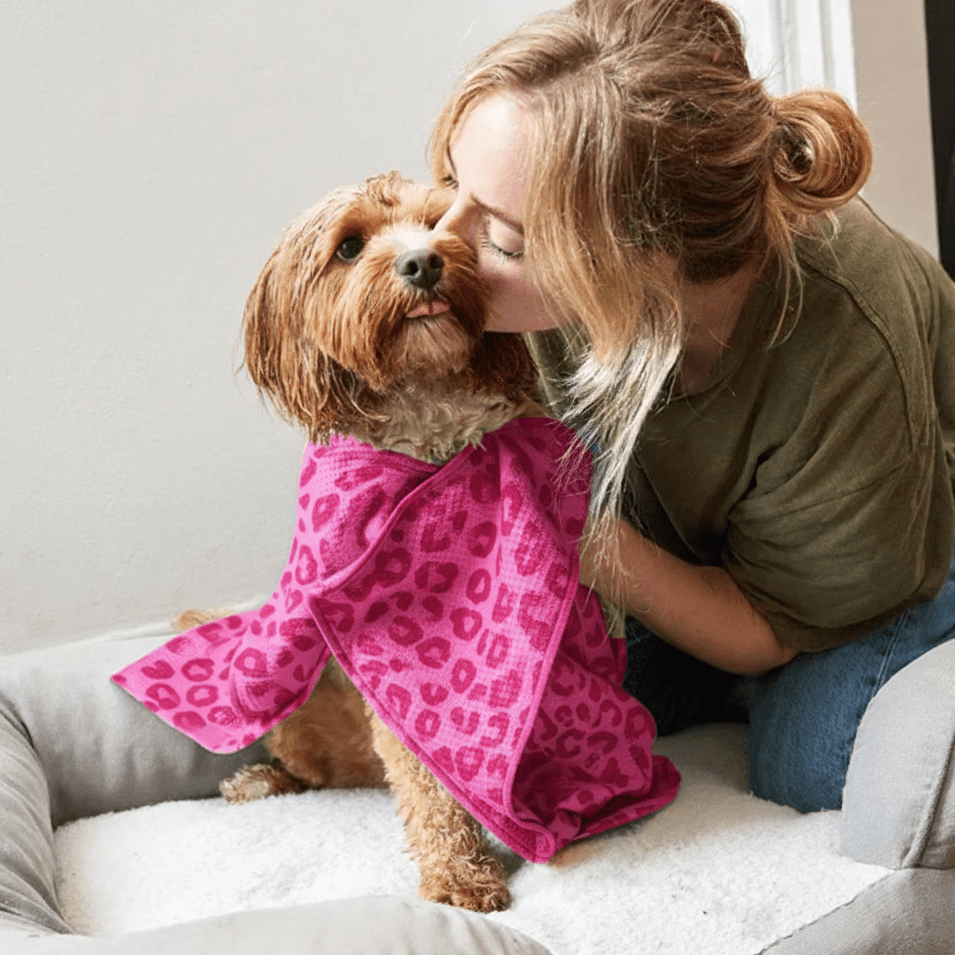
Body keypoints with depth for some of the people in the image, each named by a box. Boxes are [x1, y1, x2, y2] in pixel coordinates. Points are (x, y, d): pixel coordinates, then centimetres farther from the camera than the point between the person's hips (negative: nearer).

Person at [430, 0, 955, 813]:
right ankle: (760, 684, 13)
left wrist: (579, 537, -40)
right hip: (693, 542, 4)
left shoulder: (847, 354, -42)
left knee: (810, 772, -25)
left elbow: (766, 628, -25)